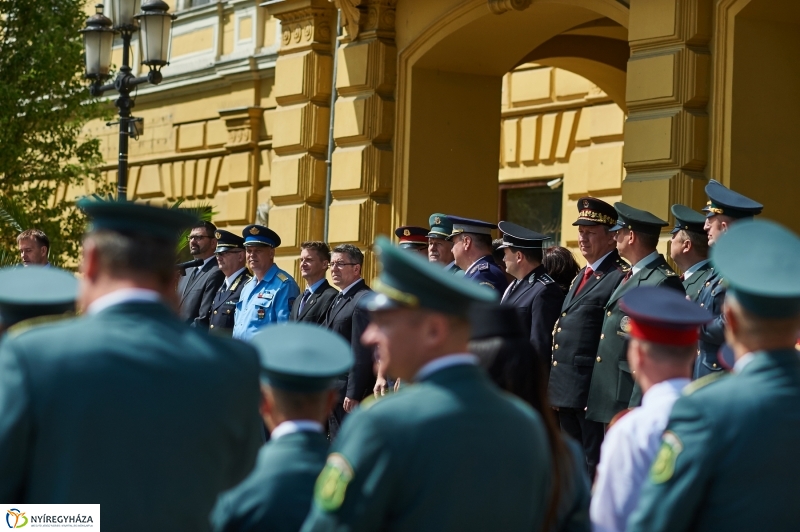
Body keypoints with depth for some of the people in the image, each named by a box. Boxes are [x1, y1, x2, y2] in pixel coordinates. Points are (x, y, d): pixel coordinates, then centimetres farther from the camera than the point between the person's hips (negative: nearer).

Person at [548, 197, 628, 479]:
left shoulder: (622, 277, -11)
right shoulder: (581, 276, 19)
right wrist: (555, 386, 17)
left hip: (593, 391, -9)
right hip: (566, 390, 9)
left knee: (596, 466, -4)